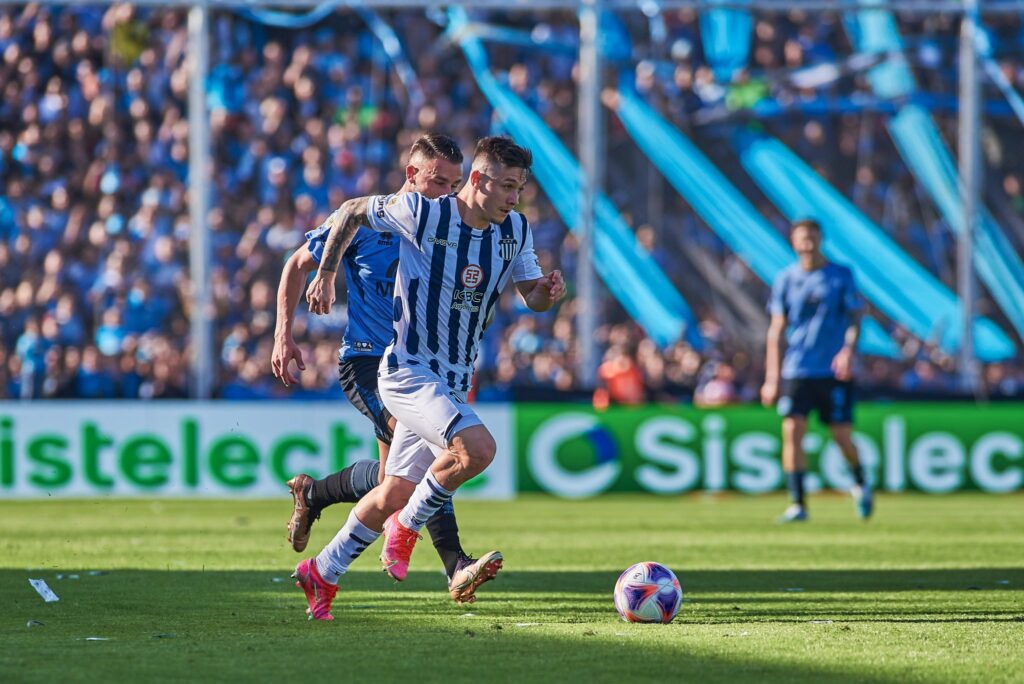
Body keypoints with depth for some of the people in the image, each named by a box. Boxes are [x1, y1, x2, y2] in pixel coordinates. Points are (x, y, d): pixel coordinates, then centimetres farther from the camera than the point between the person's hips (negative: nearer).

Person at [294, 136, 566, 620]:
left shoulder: (516, 231, 2)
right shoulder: (422, 214, -15)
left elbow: (533, 296, 10)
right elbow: (351, 212, 0)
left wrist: (548, 291, -13)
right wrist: (326, 276, 1)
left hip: (453, 381, 7)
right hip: (408, 371, -7)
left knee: (393, 496, 11)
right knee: (478, 448, -28)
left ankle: (322, 573, 30)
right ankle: (408, 527, -3)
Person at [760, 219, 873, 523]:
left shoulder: (841, 276, 2)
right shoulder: (786, 280, 6)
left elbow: (855, 318, 1)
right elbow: (777, 329, 8)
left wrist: (848, 350, -19)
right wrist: (772, 377, 3)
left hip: (834, 372, -1)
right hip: (796, 370, 1)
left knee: (842, 436, 0)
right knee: (792, 432, -11)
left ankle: (860, 483, 30)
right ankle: (797, 504, -7)